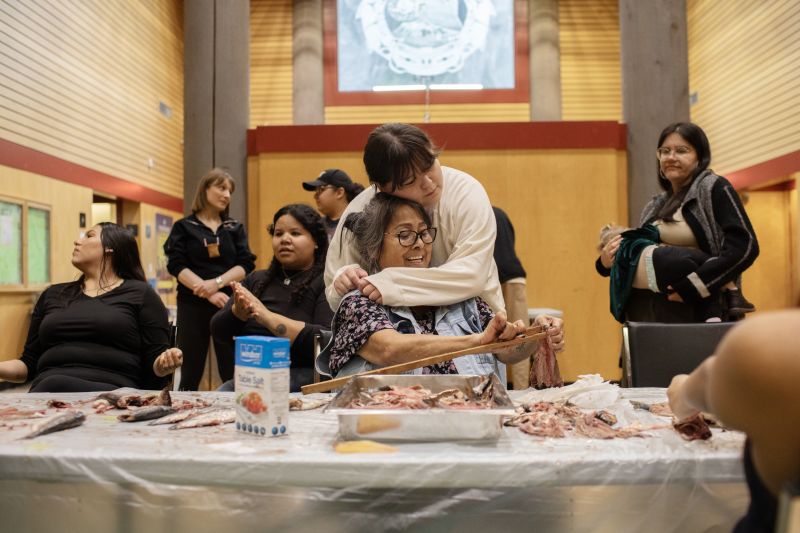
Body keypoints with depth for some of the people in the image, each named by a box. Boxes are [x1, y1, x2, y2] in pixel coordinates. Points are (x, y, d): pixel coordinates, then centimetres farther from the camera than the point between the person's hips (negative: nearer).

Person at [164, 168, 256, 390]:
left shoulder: (235, 228, 12)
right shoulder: (184, 227, 6)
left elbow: (246, 264, 1)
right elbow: (177, 266, -5)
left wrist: (217, 283, -16)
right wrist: (209, 294, -17)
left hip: (229, 304, 1)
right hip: (193, 305, -1)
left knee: (233, 374, -1)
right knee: (190, 374, 4)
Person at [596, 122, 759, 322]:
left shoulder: (714, 188, -2)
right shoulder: (654, 208, 16)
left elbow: (745, 246, -13)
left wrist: (692, 286, -20)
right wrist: (607, 263, 1)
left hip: (697, 317, -6)